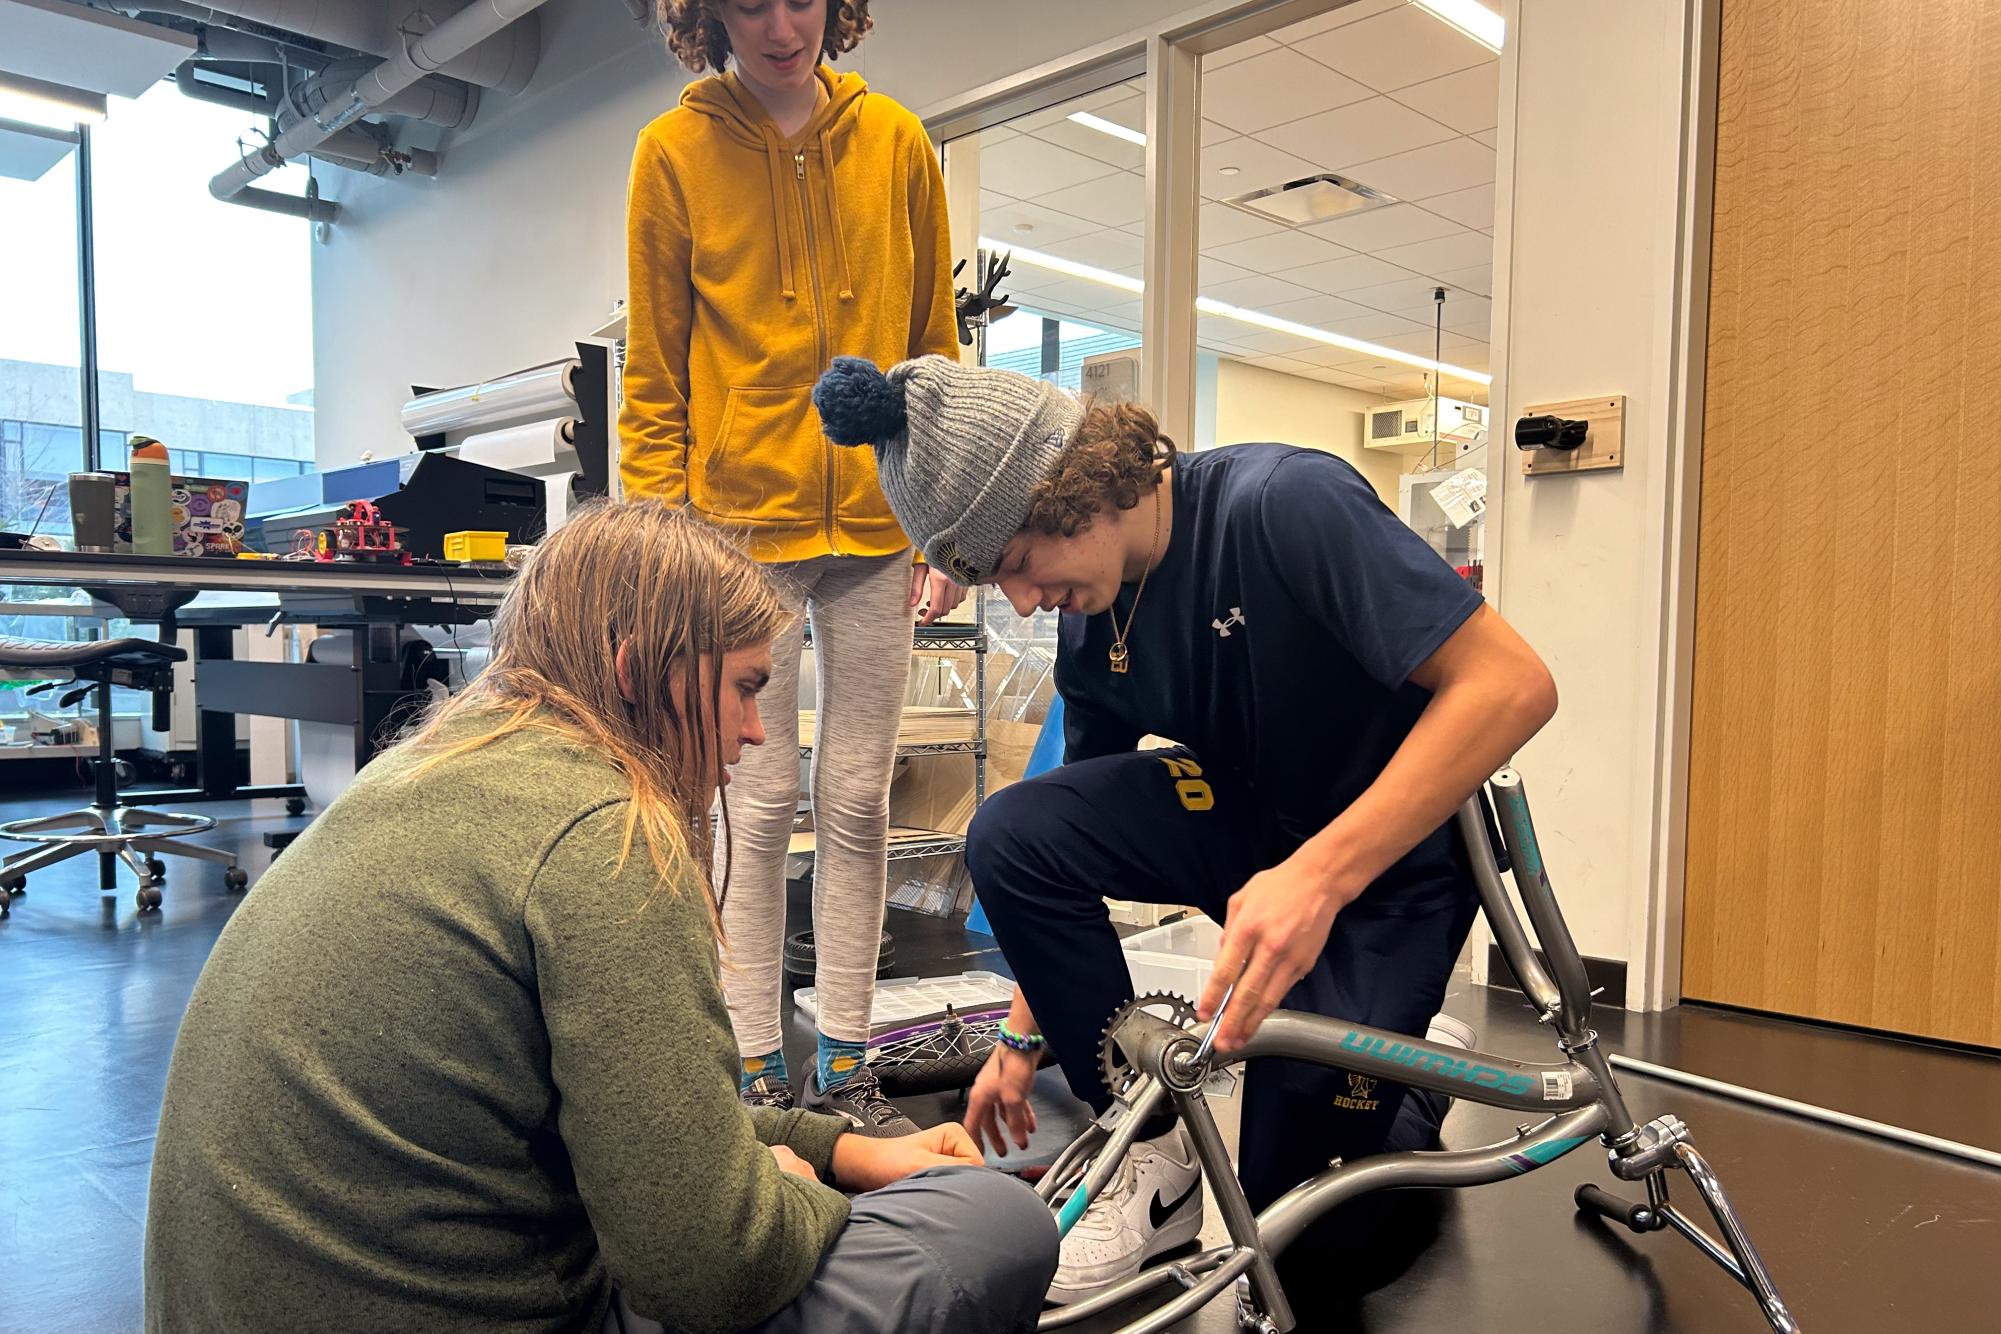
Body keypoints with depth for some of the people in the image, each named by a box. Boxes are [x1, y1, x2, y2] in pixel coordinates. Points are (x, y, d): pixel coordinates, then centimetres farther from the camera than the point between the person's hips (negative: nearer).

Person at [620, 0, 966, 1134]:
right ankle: (757, 1070, 14)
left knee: (859, 801, 5)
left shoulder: (896, 142, 9)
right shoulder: (674, 151, 4)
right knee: (762, 804, 1)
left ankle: (846, 1067, 17)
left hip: (877, 526, 2)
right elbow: (653, 377, 5)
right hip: (740, 523, -2)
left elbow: (937, 349, 11)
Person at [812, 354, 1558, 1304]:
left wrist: (1320, 874, -39)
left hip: (1393, 845, -5)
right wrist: (1025, 1037, 8)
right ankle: (1151, 1158, -5)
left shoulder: (1282, 503, -27)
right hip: (1244, 822, 6)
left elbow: (1511, 683, -31)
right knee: (1009, 835, -21)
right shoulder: (1090, 625, -6)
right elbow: (1065, 847, 6)